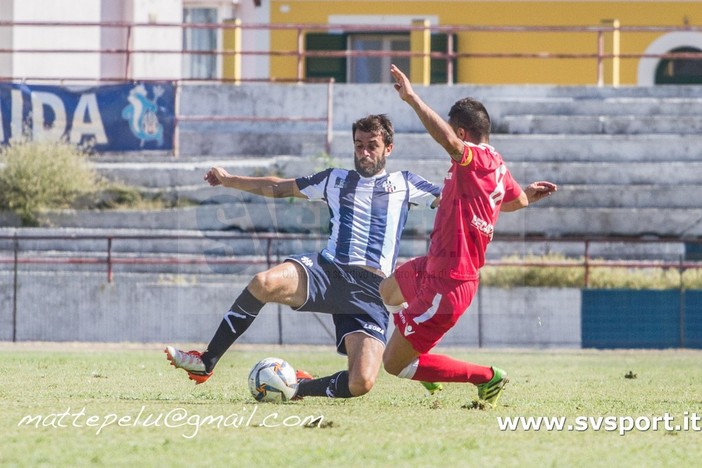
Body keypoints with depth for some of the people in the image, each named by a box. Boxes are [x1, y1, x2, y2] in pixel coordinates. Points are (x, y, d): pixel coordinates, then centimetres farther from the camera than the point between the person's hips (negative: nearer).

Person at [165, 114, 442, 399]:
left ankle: (303, 386, 10)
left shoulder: (404, 183, 17)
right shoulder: (336, 180, 22)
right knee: (264, 283, -31)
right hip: (328, 269, 2)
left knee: (361, 384, -22)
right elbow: (277, 188, 29)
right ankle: (206, 363, -19)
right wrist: (229, 180, 25)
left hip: (371, 291, -2)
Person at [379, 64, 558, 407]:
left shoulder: (477, 158, -24)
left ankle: (487, 377, 2)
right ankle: (423, 361, 48)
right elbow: (518, 199, 26)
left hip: (448, 285, -11)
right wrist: (528, 193, 48)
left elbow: (448, 140, -47)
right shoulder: (498, 166, 5)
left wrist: (412, 98, -46)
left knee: (393, 364, -5)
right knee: (388, 291, 38)